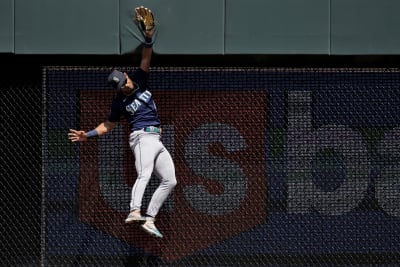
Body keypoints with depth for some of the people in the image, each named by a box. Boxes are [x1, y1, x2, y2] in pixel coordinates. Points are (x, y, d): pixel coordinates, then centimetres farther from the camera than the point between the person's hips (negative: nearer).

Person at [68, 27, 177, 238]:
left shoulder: (139, 80, 12)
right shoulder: (119, 102, 3)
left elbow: (145, 60, 2)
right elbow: (108, 126, 11)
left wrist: (148, 38, -13)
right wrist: (87, 135, 0)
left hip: (156, 141, 6)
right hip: (143, 136, -6)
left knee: (170, 181, 1)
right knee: (144, 175, -29)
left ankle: (149, 220, -2)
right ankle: (134, 212, -52)